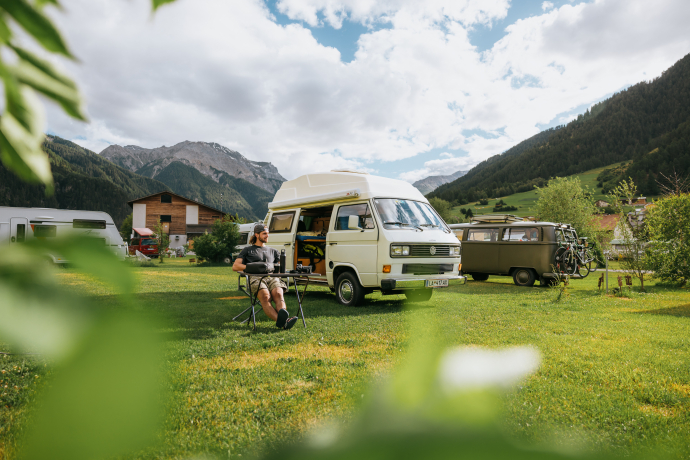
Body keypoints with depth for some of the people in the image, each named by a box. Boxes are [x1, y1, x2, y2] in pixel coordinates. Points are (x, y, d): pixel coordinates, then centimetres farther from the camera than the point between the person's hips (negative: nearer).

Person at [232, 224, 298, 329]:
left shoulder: (273, 251, 37)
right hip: (256, 278, -3)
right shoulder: (248, 250, 29)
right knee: (265, 296, -38)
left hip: (273, 277, 3)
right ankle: (281, 321, -62)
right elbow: (235, 266, 18)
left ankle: (283, 317, -63)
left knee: (278, 294, -36)